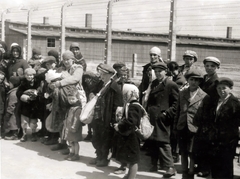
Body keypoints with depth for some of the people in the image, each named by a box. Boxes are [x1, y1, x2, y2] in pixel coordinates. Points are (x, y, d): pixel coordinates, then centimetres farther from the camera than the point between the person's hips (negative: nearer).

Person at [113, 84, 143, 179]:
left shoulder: (134, 107, -21)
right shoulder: (130, 105, 11)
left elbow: (130, 122, -30)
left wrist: (119, 127, -18)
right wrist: (119, 124, 6)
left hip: (131, 137, -10)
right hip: (128, 136, 10)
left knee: (132, 160, 1)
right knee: (131, 160, 23)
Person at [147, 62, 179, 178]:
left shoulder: (171, 85, -7)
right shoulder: (154, 83, 15)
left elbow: (176, 103, -9)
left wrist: (166, 113, -15)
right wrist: (148, 111, 12)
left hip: (162, 118, -7)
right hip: (152, 117, 7)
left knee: (163, 142, -9)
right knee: (153, 141, 12)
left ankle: (170, 167, -6)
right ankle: (154, 164, 23)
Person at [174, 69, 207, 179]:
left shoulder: (204, 96, -4)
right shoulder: (182, 93, 8)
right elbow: (178, 111, 11)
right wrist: (175, 126, 10)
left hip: (194, 129, -4)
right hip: (182, 128, 4)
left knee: (192, 153, 0)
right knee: (183, 153, 12)